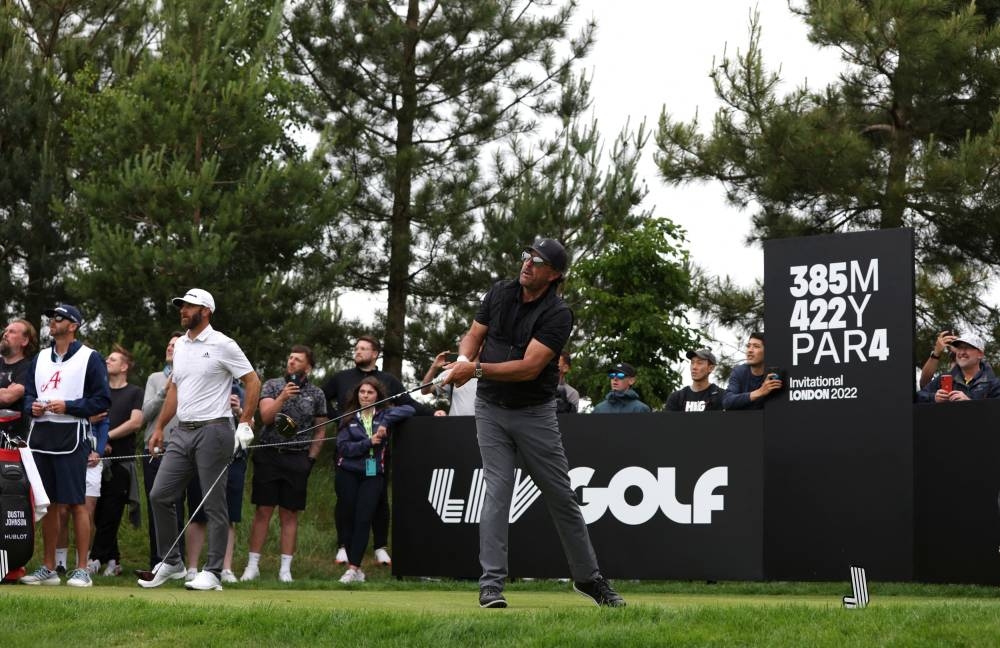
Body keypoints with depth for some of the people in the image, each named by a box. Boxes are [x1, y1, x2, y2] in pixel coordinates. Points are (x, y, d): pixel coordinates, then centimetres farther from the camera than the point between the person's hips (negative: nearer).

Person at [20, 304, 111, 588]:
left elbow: (102, 400, -5)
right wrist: (32, 406, -1)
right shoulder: (40, 358, 18)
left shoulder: (90, 358, -1)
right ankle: (48, 568, 14)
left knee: (75, 504, -6)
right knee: (49, 504, 8)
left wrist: (67, 406, -15)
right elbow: (27, 394, 22)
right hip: (40, 436, 6)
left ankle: (82, 570, -4)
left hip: (71, 439, -6)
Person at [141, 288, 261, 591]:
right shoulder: (180, 346, 16)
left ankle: (213, 572, 1)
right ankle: (171, 562, 14)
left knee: (214, 504, -3)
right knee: (160, 495, 2)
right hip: (182, 431, 8)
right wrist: (159, 427, 18)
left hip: (212, 430, -7)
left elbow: (253, 381, -6)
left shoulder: (222, 345, -7)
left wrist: (245, 423, -12)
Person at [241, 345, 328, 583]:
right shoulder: (272, 385, 5)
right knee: (263, 511, -1)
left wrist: (310, 459, 2)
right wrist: (283, 397, -21)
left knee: (290, 515, 3)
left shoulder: (316, 394, 7)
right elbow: (265, 417, -8)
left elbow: (320, 431, 11)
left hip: (297, 459, 1)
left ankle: (285, 568, 6)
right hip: (269, 456, -1)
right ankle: (253, 565, 3)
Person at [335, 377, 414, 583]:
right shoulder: (348, 418, 8)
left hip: (373, 475, -1)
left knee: (363, 520, -9)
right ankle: (356, 571, 9)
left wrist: (385, 422, -15)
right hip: (348, 474, 1)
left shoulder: (384, 415, 8)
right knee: (349, 519, 1)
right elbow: (343, 446, -4)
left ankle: (353, 568, -12)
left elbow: (409, 410, -6)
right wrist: (368, 442, -14)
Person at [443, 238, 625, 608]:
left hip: (535, 414, -2)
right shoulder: (500, 293, 2)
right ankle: (491, 583, -9)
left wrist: (477, 370, -26)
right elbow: (474, 335, 9)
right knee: (497, 491, -8)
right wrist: (464, 359, -14)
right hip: (491, 409, 2)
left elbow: (529, 367, -22)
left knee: (561, 495, 5)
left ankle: (587, 577, 19)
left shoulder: (557, 314, -14)